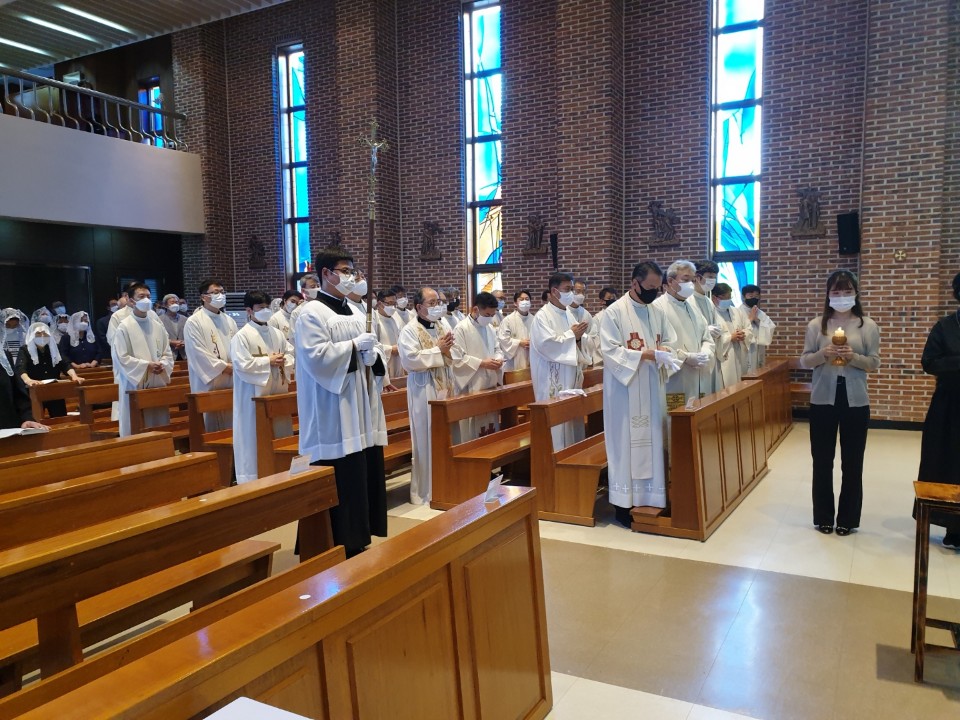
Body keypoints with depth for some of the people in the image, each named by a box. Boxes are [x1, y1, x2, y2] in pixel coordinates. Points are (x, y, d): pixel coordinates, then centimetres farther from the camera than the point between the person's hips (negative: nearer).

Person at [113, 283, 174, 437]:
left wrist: (163, 365, -9)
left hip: (158, 383, 5)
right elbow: (121, 358, -11)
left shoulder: (157, 324, 9)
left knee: (160, 427, 9)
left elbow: (167, 352, 11)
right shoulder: (124, 327, -6)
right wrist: (147, 365, -17)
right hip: (135, 386, -5)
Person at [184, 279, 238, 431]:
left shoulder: (229, 321, 14)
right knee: (212, 428, -1)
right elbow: (198, 353, -12)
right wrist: (224, 366, -13)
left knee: (231, 425, 8)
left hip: (232, 382, 6)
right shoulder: (194, 322, -5)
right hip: (209, 383, -5)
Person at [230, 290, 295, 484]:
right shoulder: (242, 336, -8)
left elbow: (290, 353, 15)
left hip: (277, 391, 6)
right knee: (256, 437, -2)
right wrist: (268, 361, -14)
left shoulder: (277, 333, 10)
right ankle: (253, 478, 6)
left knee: (280, 434, 11)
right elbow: (242, 365, -16)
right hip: (255, 394, -6)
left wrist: (284, 361, -7)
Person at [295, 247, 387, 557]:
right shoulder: (311, 313, -7)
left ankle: (360, 539, 22)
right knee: (341, 478, -5)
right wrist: (353, 346, -17)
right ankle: (340, 544, 7)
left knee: (366, 471, 9)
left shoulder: (356, 312, 15)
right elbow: (315, 356, -18)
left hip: (361, 405, 8)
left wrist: (372, 354, -4)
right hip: (333, 409, -7)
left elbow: (371, 353, 19)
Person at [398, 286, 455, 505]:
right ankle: (424, 490, 10)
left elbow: (455, 357, 15)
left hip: (445, 388, 6)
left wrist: (448, 351, -8)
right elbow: (409, 360, -21)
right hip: (424, 391, -6)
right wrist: (437, 350, -15)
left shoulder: (444, 325, 10)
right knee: (426, 440, -1)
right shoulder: (410, 330, -8)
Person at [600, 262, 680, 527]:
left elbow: (670, 343, 12)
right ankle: (623, 504, 5)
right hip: (625, 390, -6)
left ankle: (651, 499, 17)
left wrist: (662, 352, -11)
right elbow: (610, 351, -15)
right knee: (626, 442, -2)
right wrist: (644, 354, -21)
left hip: (653, 389, 6)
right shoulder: (614, 312, -9)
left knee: (653, 440, 8)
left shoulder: (658, 312, 10)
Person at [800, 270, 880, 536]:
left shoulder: (868, 326, 0)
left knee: (852, 462, 9)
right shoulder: (816, 325, 1)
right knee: (822, 460, 8)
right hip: (822, 400, 0)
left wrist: (854, 357, -19)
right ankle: (823, 517, 22)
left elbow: (875, 363, 0)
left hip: (855, 401, 0)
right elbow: (804, 361, 2)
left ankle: (848, 518, 22)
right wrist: (823, 354, -17)